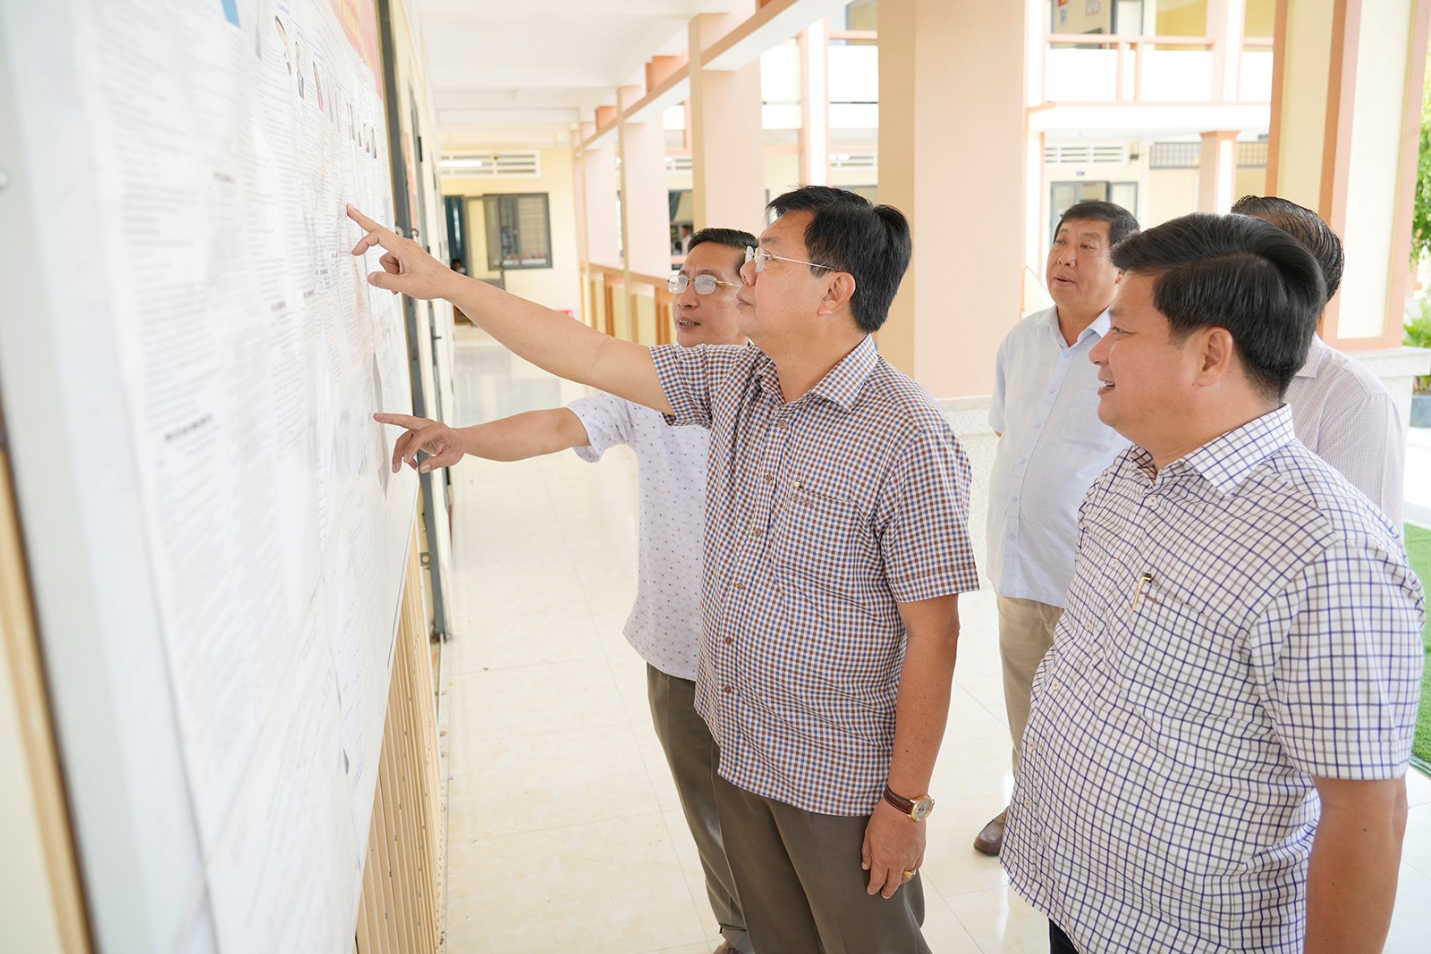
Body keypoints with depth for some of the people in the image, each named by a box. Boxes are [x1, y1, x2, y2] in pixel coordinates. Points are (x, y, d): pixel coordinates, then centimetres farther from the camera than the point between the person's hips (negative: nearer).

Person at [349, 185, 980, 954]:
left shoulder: (907, 438, -23)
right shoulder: (733, 384, -2)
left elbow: (933, 634, -20)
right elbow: (591, 355, 2)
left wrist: (905, 802, -15)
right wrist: (442, 281, 2)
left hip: (840, 780, -6)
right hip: (735, 747, 6)